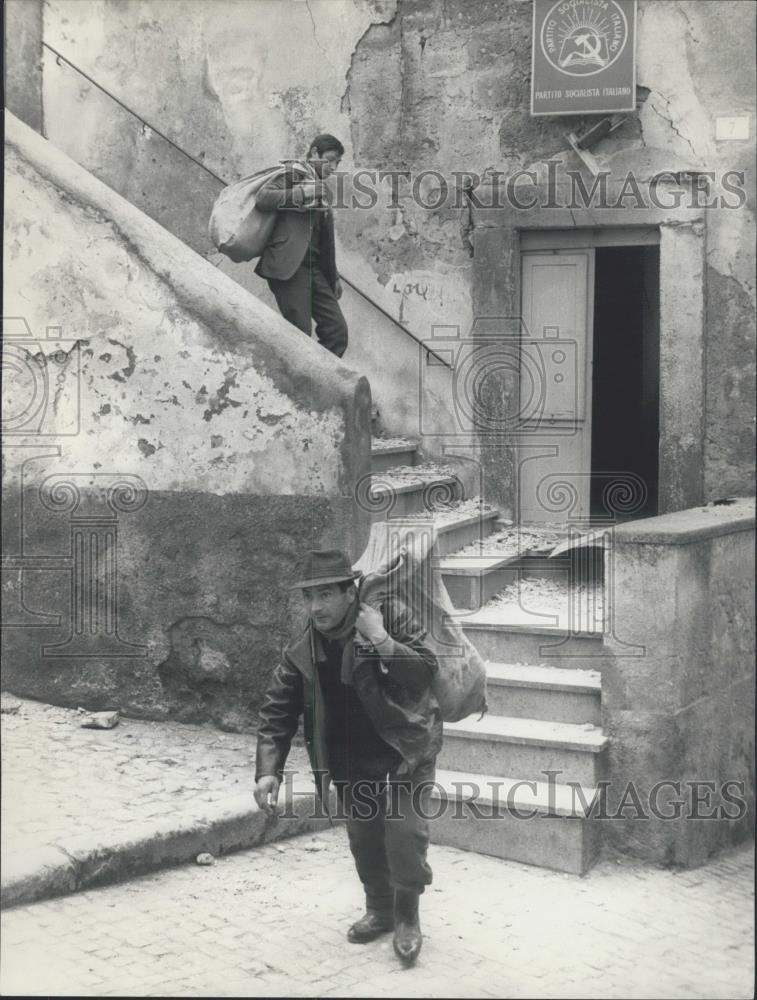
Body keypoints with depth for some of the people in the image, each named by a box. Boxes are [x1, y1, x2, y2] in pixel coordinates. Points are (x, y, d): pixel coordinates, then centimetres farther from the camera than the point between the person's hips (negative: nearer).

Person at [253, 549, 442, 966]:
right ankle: (379, 909, 35)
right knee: (363, 837, 12)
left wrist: (381, 641, -35)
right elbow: (277, 712, -4)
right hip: (351, 763, 4)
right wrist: (268, 770, -15)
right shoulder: (302, 653, -8)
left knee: (405, 830, -14)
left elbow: (425, 673, -23)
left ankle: (407, 915, 8)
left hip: (404, 749, -4)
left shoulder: (391, 616, -17)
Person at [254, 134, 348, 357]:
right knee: (300, 334, -13)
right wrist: (301, 193, -18)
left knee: (337, 330, -2)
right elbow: (263, 199, -15)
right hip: (288, 265, -8)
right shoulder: (291, 174, 3)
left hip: (314, 268, 8)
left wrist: (333, 276, 28)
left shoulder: (322, 189, 25)